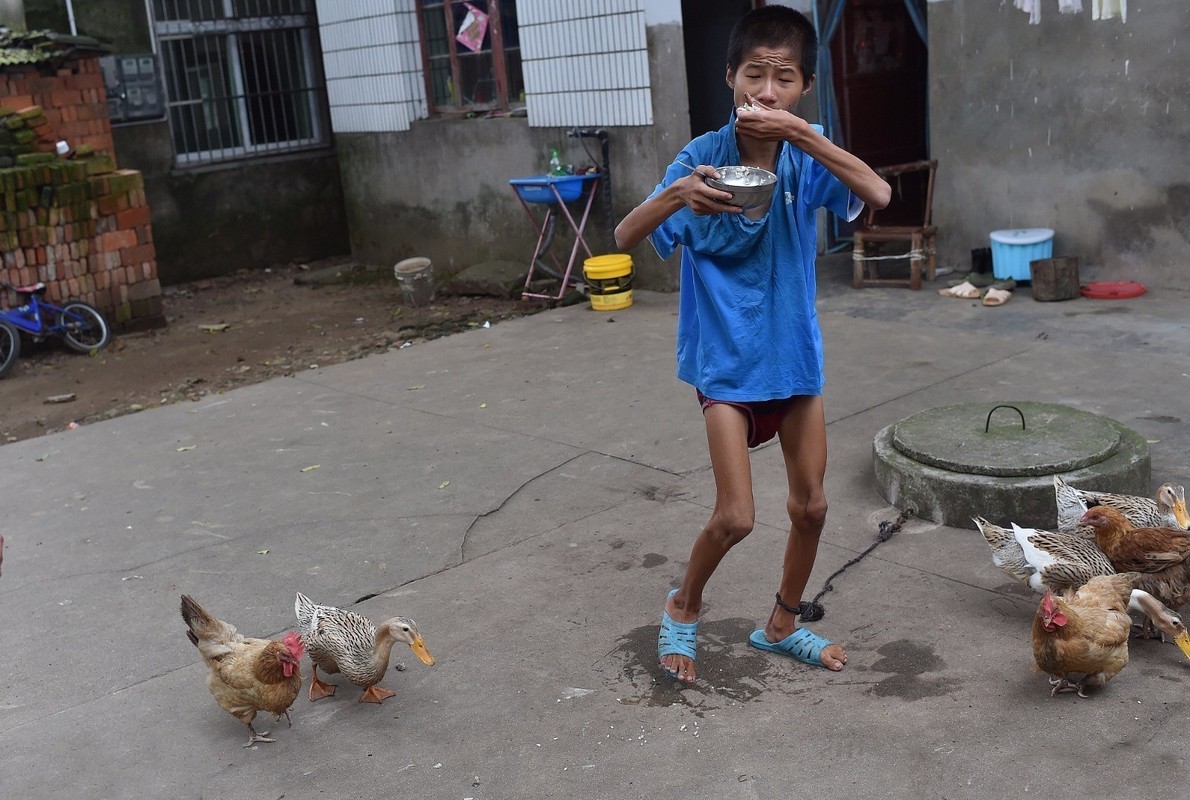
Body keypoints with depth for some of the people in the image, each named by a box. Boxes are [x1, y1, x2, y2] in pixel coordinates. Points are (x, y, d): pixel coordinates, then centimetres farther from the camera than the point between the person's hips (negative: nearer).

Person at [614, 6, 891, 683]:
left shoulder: (806, 158, -6)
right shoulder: (702, 158, -13)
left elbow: (879, 194, -25)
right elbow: (625, 238, -18)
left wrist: (802, 134, -35)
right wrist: (676, 195, -37)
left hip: (796, 354, 4)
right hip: (727, 361, -4)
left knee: (811, 506, 13)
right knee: (736, 517, -7)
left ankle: (783, 625, 36)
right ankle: (683, 608, 24)